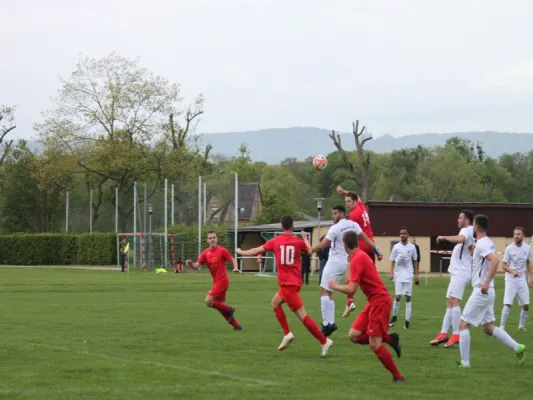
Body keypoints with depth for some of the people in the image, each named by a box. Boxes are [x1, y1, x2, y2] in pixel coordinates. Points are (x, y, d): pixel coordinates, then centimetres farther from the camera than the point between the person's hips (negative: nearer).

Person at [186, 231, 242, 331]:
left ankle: (229, 309, 2)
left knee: (208, 301, -15)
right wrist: (190, 264, -22)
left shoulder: (222, 250, -9)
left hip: (222, 281, -7)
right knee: (220, 305, 10)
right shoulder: (205, 253, 5)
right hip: (216, 282, 7)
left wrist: (235, 268, -22)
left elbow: (233, 260, -2)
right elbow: (196, 266, 0)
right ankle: (236, 325, 18)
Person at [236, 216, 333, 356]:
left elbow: (257, 250, 8)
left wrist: (241, 252, 26)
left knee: (302, 315, -8)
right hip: (294, 282, 5)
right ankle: (287, 334, 16)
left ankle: (324, 341, -14)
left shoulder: (275, 241, -4)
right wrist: (305, 238, 36)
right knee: (275, 302, 26)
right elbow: (310, 250, 20)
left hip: (287, 283, -5)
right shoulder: (299, 242, 0)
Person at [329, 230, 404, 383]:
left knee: (374, 344, -9)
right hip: (374, 302, 9)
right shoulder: (360, 255, 12)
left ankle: (397, 376, -1)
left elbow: (351, 289, -20)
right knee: (354, 335, 5)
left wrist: (335, 286, -5)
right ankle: (390, 339, 9)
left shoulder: (357, 259, -16)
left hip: (379, 301, -9)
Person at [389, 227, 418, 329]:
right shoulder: (396, 247, 2)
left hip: (408, 276, 0)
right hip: (398, 275, 0)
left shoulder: (412, 247, 3)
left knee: (408, 297, 0)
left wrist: (416, 273, 6)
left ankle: (407, 321, 1)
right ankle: (394, 317, 16)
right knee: (398, 296, -4)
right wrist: (391, 273, -5)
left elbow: (415, 261, 11)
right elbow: (392, 261, 5)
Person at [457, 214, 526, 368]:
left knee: (463, 324, -3)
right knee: (488, 328, 15)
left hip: (481, 292, -9)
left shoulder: (482, 244, -16)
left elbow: (495, 260, -32)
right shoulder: (487, 242, 13)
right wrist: (474, 250, 19)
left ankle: (464, 362, -2)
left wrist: (486, 283, -31)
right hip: (486, 292, 9)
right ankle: (518, 348, 10)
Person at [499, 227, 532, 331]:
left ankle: (522, 326, 23)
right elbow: (504, 265, -8)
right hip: (511, 279, -4)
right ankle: (502, 327, -8)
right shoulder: (509, 248, -10)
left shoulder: (527, 248, 2)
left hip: (522, 279, 4)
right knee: (508, 304, -15)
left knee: (526, 305, 4)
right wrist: (512, 271, -26)